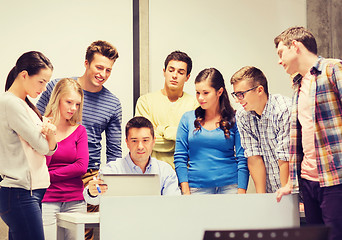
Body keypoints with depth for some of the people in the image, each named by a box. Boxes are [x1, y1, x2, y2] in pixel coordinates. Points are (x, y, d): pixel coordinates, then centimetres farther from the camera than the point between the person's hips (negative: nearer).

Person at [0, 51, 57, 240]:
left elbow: (50, 149, 15)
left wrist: (50, 133, -7)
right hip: (20, 194, -9)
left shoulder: (25, 104, 17)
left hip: (33, 192, 9)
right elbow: (41, 146, -12)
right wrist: (46, 128, 9)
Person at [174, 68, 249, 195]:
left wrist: (241, 193, -9)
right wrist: (186, 192, -3)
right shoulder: (188, 119, 6)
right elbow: (180, 158, 5)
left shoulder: (234, 120, 1)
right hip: (197, 187, 1)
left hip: (230, 186, -1)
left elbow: (242, 160, -1)